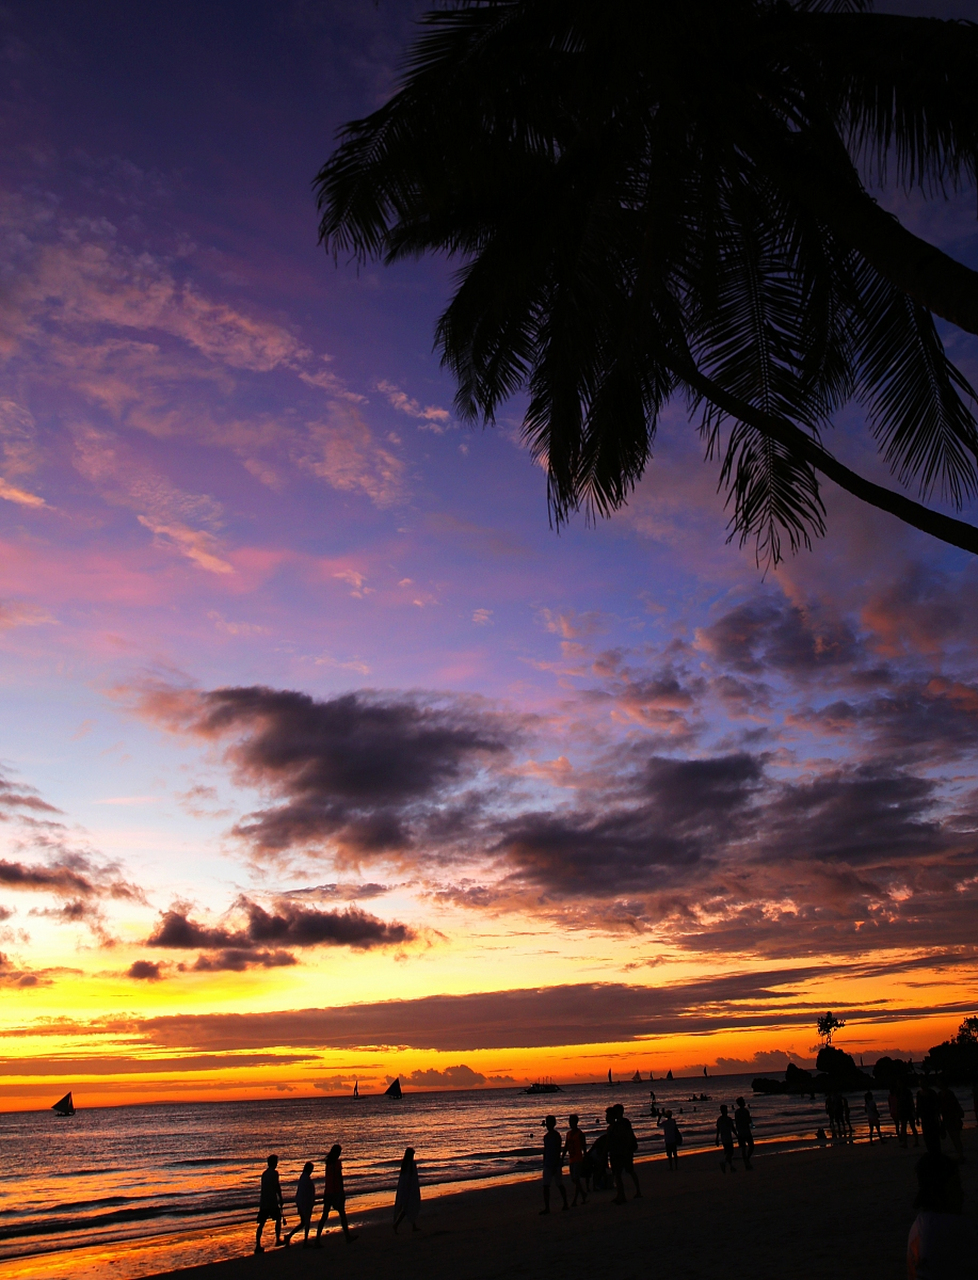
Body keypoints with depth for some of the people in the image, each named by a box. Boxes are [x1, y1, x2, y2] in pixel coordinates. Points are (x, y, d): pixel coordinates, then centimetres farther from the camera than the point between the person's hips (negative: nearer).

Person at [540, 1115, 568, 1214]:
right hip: (547, 1164, 8)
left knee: (560, 1185, 1)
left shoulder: (556, 1135, -12)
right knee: (545, 1186, 5)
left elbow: (558, 1151, -16)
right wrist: (544, 1164, 18)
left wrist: (556, 1165, -19)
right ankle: (546, 1207, 9)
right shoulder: (546, 1136, 11)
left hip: (555, 1164, -8)